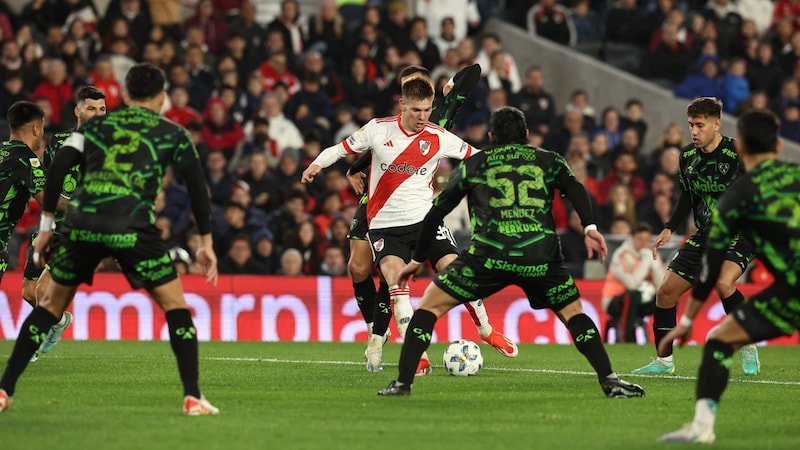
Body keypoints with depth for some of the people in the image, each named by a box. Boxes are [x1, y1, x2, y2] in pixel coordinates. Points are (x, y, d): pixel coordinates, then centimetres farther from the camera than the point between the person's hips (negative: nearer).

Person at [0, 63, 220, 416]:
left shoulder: (96, 124, 21)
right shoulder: (172, 134, 16)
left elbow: (58, 167, 10)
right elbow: (197, 187, 12)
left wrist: (45, 226, 14)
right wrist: (206, 243, 18)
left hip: (81, 225, 2)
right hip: (133, 228, -2)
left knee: (51, 304, 18)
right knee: (175, 305, 12)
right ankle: (192, 397, 2)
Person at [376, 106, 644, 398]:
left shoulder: (473, 164, 23)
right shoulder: (549, 161, 23)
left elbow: (436, 212, 23)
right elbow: (575, 188, 3)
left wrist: (417, 260, 30)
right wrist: (589, 227, -8)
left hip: (488, 255, -1)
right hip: (541, 258, 1)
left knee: (430, 305, 13)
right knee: (573, 314, 22)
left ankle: (403, 382, 4)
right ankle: (609, 380, 8)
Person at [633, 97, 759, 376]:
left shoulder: (739, 154, -17)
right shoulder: (688, 156, 1)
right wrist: (669, 229, 9)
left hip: (739, 235, -7)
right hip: (705, 235, 7)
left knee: (723, 283, -33)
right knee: (666, 292, 4)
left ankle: (749, 347, -13)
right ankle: (664, 361, 19)